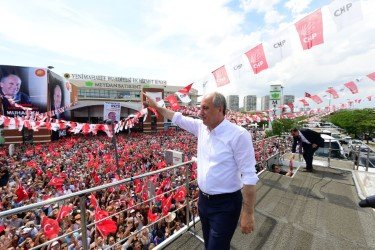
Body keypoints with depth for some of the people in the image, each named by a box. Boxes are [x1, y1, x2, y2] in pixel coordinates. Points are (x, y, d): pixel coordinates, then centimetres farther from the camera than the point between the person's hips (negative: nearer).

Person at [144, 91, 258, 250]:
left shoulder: (238, 135, -22)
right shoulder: (201, 127, -3)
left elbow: (249, 176, -19)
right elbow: (179, 118, 10)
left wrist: (248, 213, -16)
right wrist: (156, 107, 17)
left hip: (225, 204, -6)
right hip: (204, 199, 6)